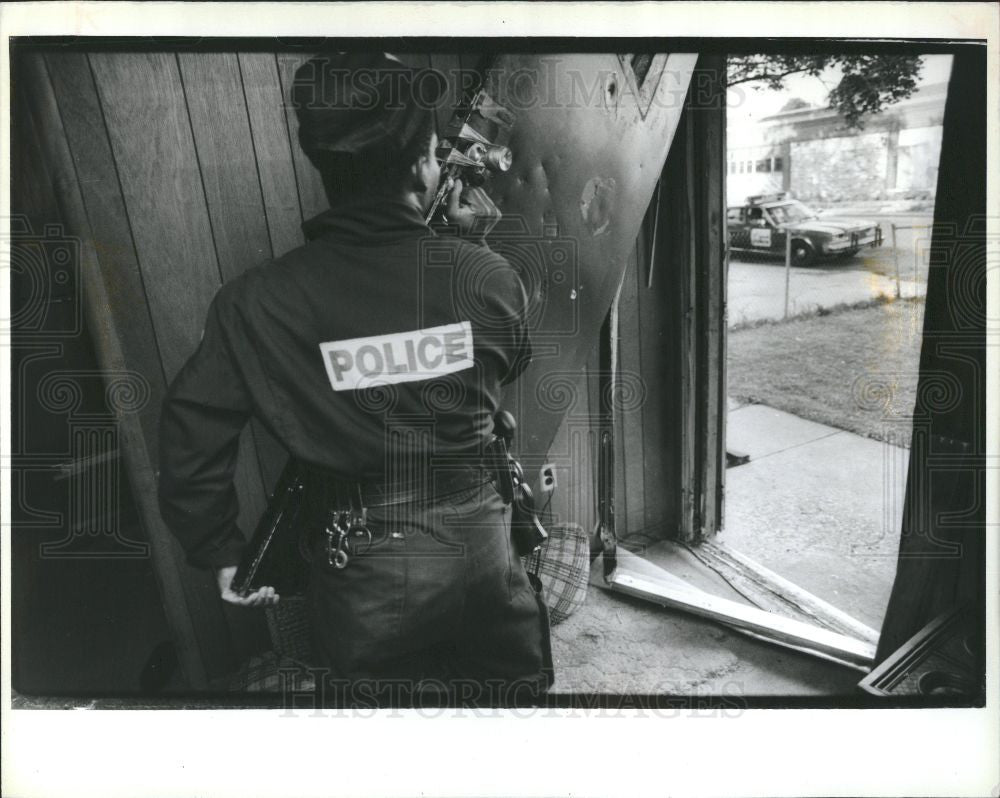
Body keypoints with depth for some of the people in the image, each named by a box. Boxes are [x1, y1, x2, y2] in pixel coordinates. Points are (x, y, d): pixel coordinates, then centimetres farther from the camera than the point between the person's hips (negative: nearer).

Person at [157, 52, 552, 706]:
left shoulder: (259, 303, -14)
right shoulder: (486, 277, -13)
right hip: (477, 550, 1)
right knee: (510, 692, 26)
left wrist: (222, 552, 6)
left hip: (359, 572, 0)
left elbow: (192, 439, -9)